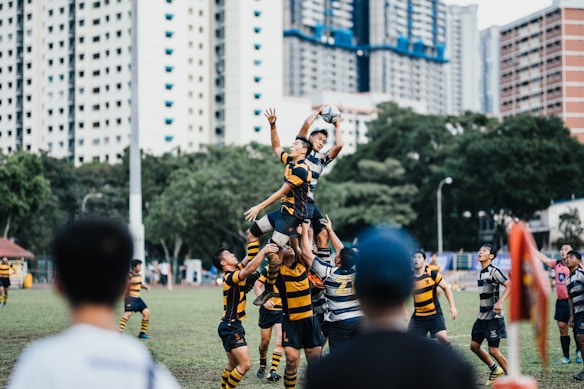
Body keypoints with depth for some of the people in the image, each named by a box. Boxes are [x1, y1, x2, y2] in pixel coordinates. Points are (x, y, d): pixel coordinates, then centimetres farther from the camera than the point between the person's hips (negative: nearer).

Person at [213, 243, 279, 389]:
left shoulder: (234, 271, 9)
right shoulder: (230, 277, -17)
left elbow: (247, 262, 12)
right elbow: (249, 269, -33)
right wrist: (263, 251, -28)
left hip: (230, 327, 10)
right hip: (230, 327, -10)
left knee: (233, 365, 17)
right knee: (245, 363, -13)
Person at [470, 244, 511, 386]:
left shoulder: (494, 271, -14)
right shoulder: (480, 272, 12)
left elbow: (510, 285, -25)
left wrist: (500, 302, -35)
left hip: (493, 317, -9)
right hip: (482, 316, 9)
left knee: (493, 350, -7)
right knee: (474, 345, 9)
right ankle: (495, 369, 26)